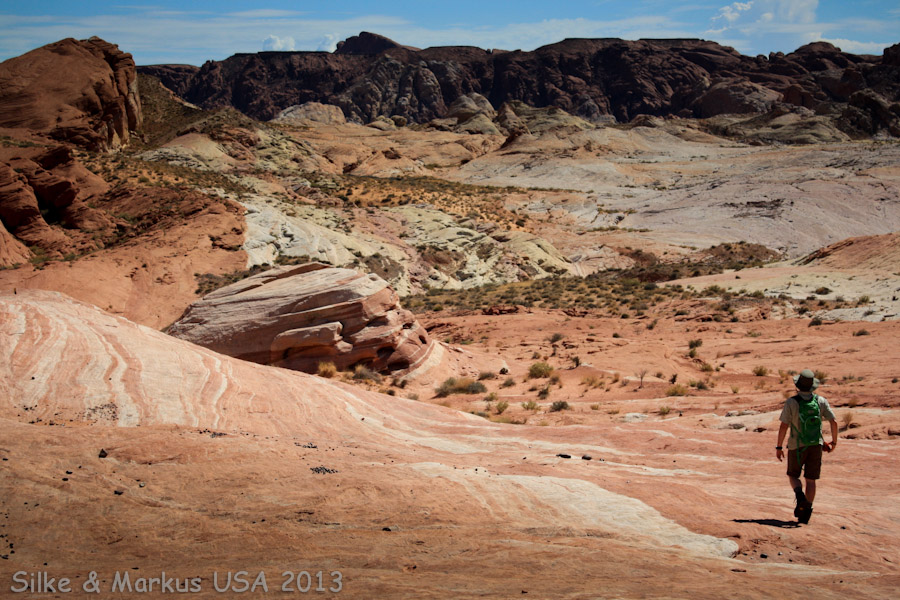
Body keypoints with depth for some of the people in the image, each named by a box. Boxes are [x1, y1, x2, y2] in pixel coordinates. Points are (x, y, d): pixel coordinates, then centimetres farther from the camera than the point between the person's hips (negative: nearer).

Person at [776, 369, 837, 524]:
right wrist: (834, 441, 15)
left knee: (793, 475, 15)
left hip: (797, 447, -2)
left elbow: (783, 426, -13)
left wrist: (779, 447, -5)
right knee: (810, 479, 8)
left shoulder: (791, 402, -12)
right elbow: (833, 422, -1)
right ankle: (806, 512, 5)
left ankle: (800, 496, -14)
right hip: (816, 446, 2)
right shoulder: (820, 401, -3)